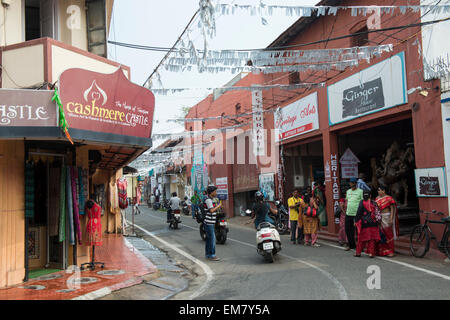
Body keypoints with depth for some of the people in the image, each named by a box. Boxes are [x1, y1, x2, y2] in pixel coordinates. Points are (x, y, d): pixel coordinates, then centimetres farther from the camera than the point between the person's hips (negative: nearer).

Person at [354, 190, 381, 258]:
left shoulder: (362, 202, -7)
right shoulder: (374, 203, 4)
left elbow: (359, 213, -9)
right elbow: (377, 213, 8)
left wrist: (356, 221, -2)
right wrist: (376, 221, 17)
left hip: (364, 223, -2)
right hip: (373, 223, 2)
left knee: (362, 237, 7)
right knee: (372, 238, 7)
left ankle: (358, 252, 14)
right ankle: (371, 253, 5)